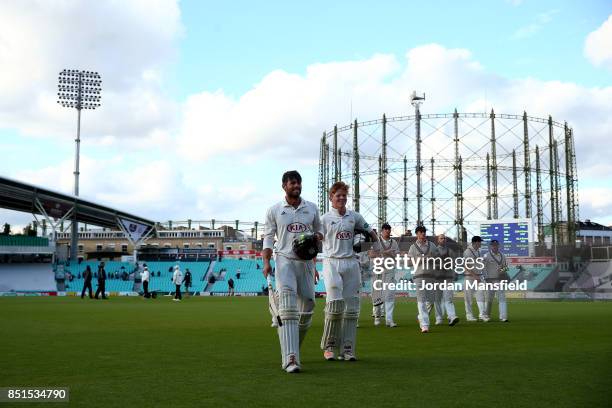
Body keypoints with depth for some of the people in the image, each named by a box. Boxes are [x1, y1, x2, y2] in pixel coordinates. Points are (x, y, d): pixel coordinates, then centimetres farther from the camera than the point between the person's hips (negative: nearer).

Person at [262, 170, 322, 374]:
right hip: (285, 260, -3)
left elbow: (318, 231, 20)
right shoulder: (274, 210, 4)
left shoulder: (312, 208, 10)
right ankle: (290, 358, -22)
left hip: (306, 261, 4)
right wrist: (266, 262, -7)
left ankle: (293, 346, 30)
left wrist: (317, 236, -4)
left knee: (307, 305, 6)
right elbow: (268, 237, 5)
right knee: (288, 308, -16)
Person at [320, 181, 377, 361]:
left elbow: (371, 233, 22)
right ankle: (329, 346, 3)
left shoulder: (354, 217, 12)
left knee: (351, 307, 0)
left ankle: (347, 349, 6)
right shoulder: (324, 219, 3)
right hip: (332, 263, -3)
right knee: (335, 304, -13)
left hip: (351, 263, 3)